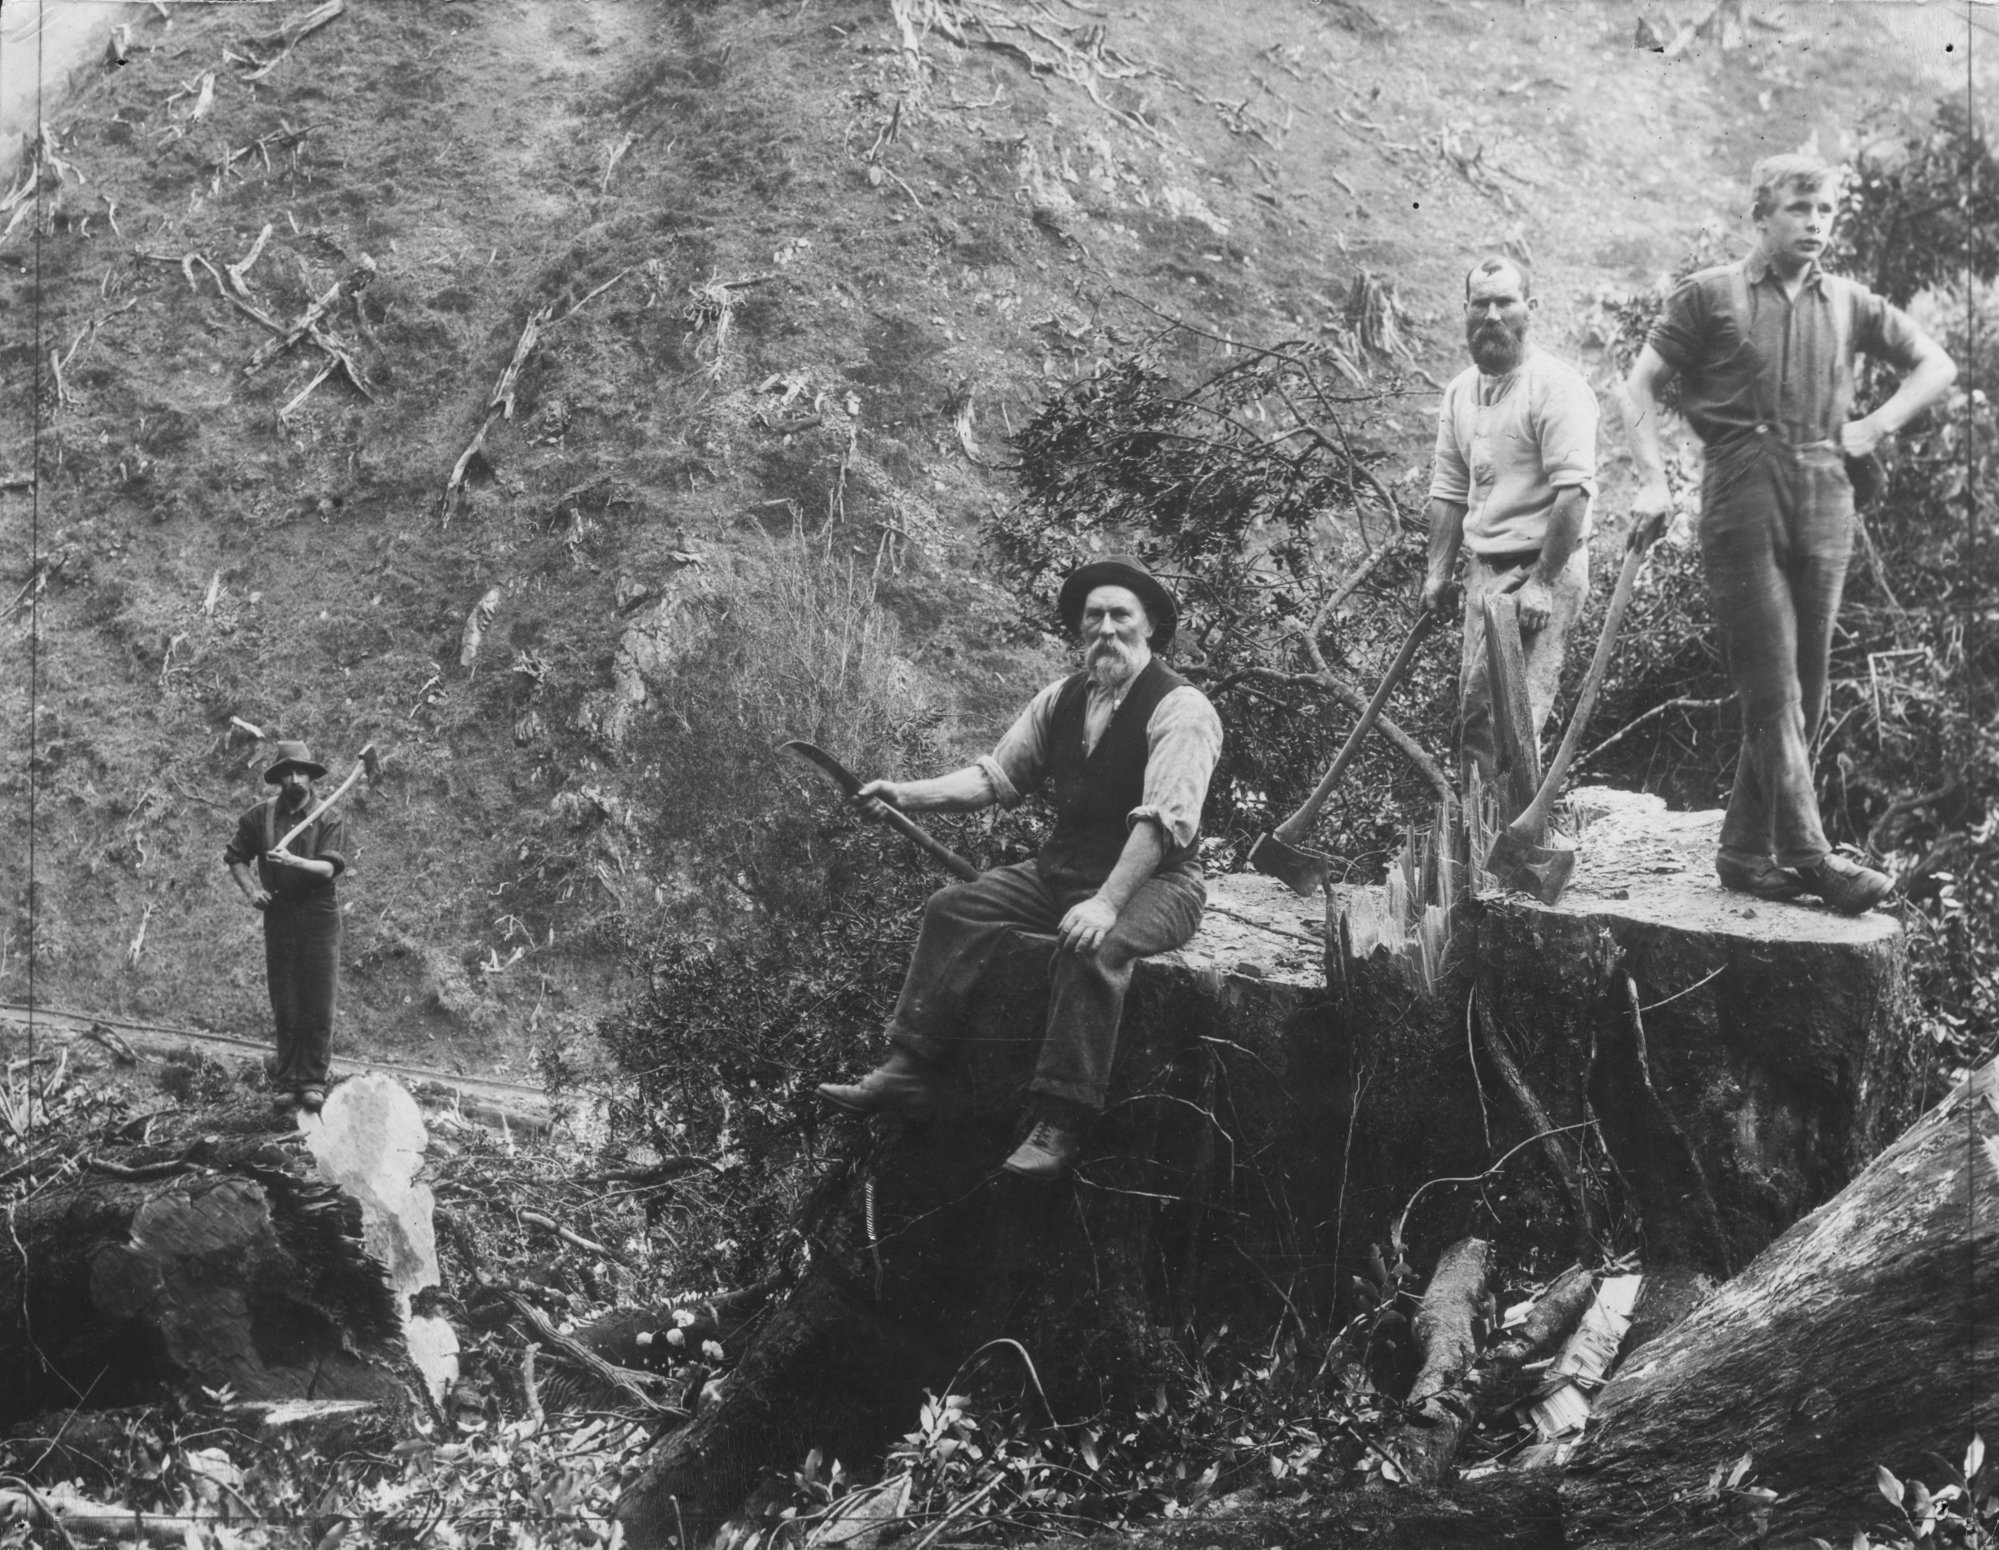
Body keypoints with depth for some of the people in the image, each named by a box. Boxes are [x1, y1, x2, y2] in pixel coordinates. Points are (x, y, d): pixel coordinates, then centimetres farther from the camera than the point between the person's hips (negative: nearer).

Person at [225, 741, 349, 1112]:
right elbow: (235, 856, 15)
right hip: (278, 918, 2)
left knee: (319, 1006, -3)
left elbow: (330, 868, -13)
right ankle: (287, 1075, 20)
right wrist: (251, 888, -1)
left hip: (319, 918, -2)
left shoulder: (327, 818, -2)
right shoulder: (261, 815, 4)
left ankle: (312, 1082, 6)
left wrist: (294, 862, -30)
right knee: (284, 1005, 6)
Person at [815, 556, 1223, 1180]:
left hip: (1153, 879, -7)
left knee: (1092, 949, -36)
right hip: (1064, 865, 7)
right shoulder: (1062, 698, 9)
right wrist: (907, 794, -3)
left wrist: (1107, 903, -35)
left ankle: (1061, 1124, -31)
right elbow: (996, 776, 10)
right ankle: (908, 1074, -10)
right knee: (953, 907, -9)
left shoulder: (1180, 709, -15)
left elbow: (1163, 820, -25)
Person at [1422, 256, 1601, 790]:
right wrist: (1437, 571, 9)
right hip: (1484, 566, 7)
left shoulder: (1556, 386, -10)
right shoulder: (1460, 390, 14)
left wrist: (1541, 583, -20)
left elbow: (1574, 491, -16)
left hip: (1542, 567, -7)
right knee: (1474, 708, 6)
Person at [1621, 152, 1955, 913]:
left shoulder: (1848, 303, 13)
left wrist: (1877, 425, 8)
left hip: (1824, 501, 5)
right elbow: (1641, 385, 3)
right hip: (1744, 495, -5)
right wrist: (1653, 479, -7)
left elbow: (1936, 365, 22)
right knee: (1772, 687, -9)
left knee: (1804, 689, 5)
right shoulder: (1711, 295, 3)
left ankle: (1747, 850, 13)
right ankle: (1811, 855, -10)